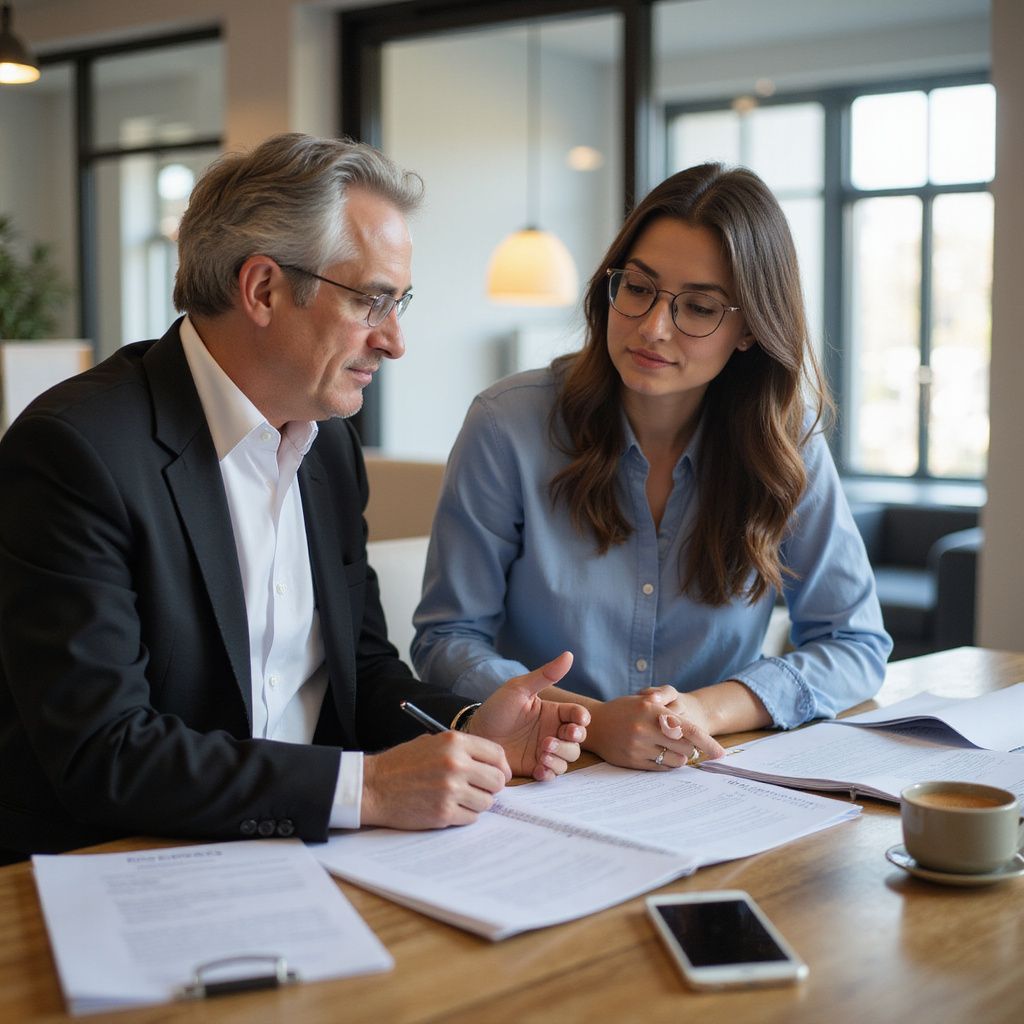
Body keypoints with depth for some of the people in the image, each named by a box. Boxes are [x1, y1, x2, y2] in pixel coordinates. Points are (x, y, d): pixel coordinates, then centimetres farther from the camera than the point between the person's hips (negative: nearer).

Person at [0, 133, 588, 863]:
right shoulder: (74, 448, -17)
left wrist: (467, 729, -5)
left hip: (301, 852, 7)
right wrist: (366, 787, -25)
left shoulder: (330, 444, 8)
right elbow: (99, 753, -21)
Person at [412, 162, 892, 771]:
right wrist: (591, 720, -22)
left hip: (708, 781, 3)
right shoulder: (510, 426, -8)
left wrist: (704, 709, -16)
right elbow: (447, 640, -5)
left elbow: (857, 645, 1)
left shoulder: (785, 442, -2)